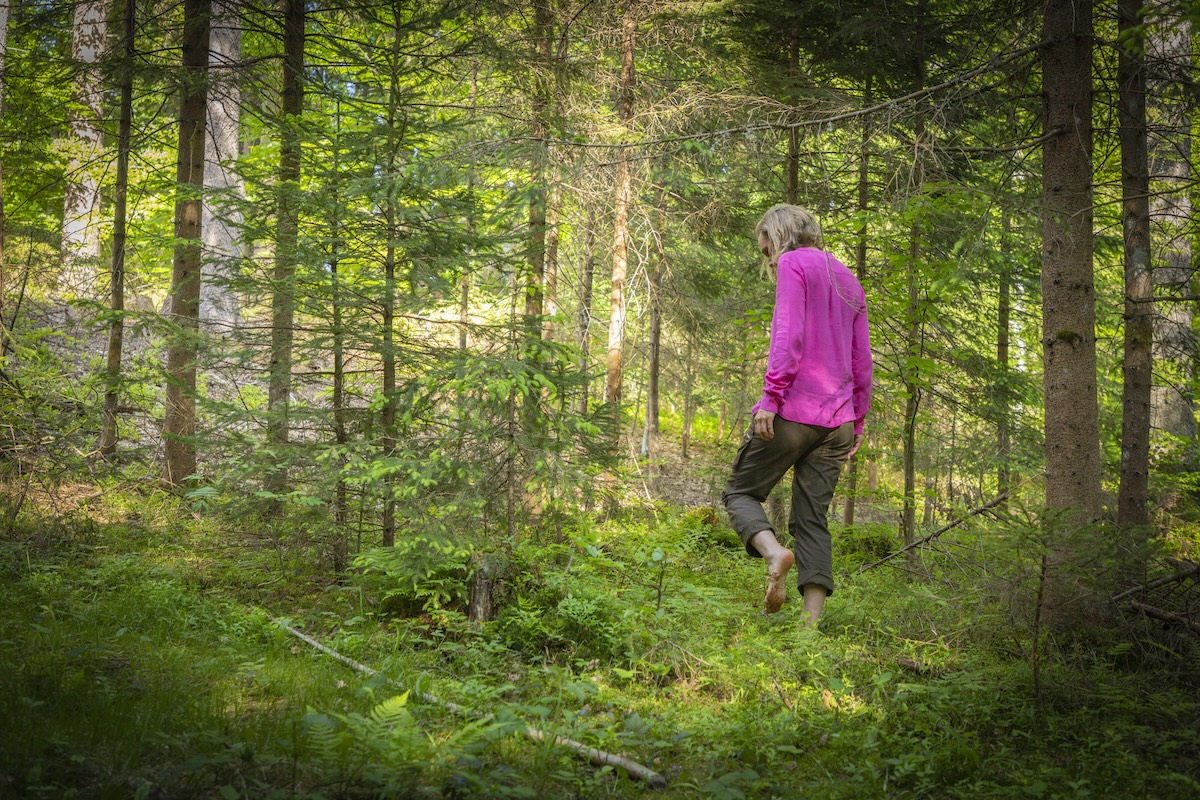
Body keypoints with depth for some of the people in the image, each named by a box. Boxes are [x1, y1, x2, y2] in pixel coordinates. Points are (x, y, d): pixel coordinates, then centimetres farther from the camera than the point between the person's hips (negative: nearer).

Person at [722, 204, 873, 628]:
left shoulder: (794, 264, 0)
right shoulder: (848, 279, 23)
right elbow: (862, 360, 21)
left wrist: (771, 395, -18)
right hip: (837, 419, 7)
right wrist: (858, 419, 22)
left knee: (740, 491, 7)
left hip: (793, 410, -7)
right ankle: (811, 624, -5)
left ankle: (774, 552, -22)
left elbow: (789, 334, -14)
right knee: (812, 518, 5)